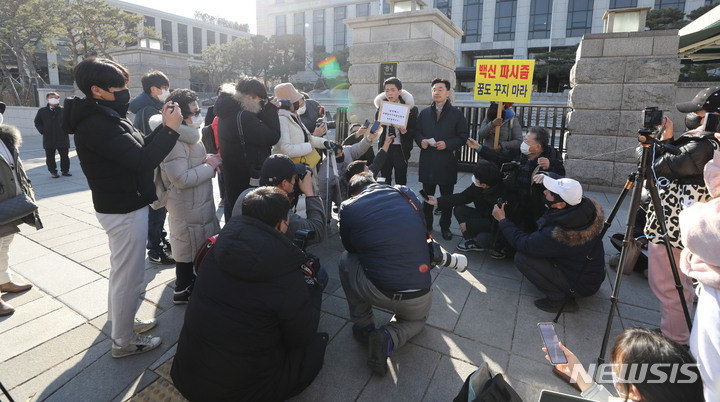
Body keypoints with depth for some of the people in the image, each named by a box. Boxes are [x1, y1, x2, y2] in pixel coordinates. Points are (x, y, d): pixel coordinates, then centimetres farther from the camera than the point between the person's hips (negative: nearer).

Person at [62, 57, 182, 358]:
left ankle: (121, 321, 42)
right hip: (124, 210, -11)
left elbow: (138, 148, 9)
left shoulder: (105, 117, 9)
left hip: (121, 206, 11)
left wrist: (163, 127, 0)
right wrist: (170, 129, -21)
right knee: (129, 276, 2)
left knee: (122, 270, 23)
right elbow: (143, 161, -28)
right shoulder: (96, 124, -22)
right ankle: (123, 341, 18)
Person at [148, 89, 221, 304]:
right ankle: (182, 290, 22)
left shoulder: (188, 134, 10)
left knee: (200, 245, 21)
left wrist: (207, 160, 4)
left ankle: (189, 280, 39)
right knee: (189, 247, 4)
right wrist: (209, 166, -20)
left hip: (199, 202, 10)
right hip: (188, 208, -10)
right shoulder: (174, 141, -24)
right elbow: (181, 178, -28)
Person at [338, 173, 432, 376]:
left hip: (378, 292, -3)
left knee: (346, 260, 24)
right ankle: (389, 337, 5)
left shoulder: (348, 208, -3)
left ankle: (364, 327, 26)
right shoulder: (407, 194, 5)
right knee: (417, 320, 37)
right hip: (420, 299, 3)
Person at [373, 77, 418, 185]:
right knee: (384, 180, 10)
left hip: (400, 149, -3)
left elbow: (415, 131, -3)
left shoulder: (409, 107, -4)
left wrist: (405, 131, -23)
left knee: (401, 182, 1)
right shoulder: (381, 105, 7)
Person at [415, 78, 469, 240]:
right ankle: (427, 224, 26)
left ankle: (445, 227, 20)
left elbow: (463, 137, -1)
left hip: (447, 162, -2)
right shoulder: (424, 113, 11)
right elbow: (417, 132, 15)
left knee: (447, 197, 6)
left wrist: (447, 144, -16)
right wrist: (421, 141, -7)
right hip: (427, 161, 3)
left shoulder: (456, 114, 2)